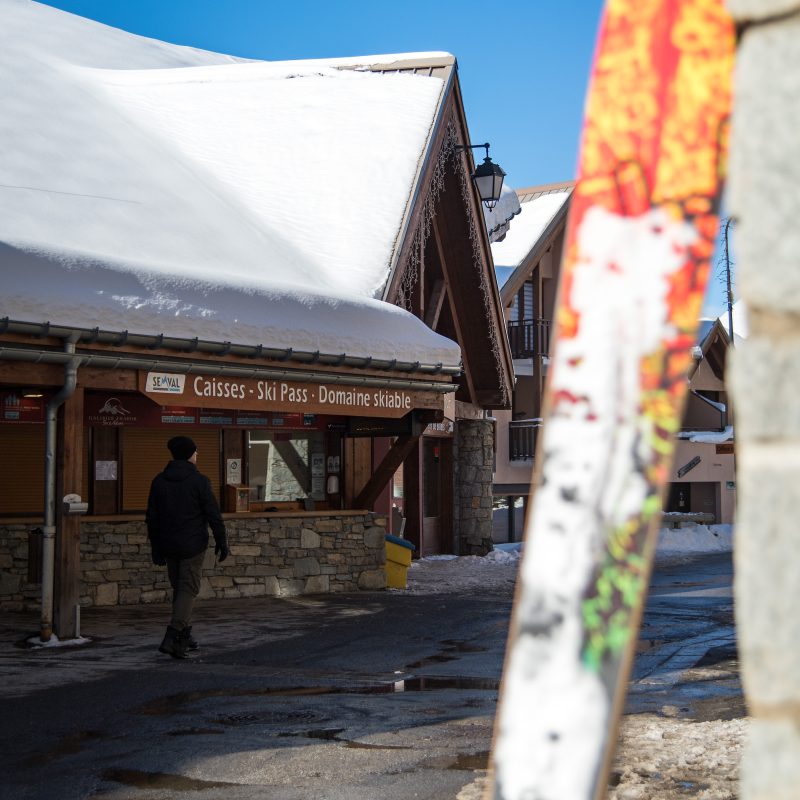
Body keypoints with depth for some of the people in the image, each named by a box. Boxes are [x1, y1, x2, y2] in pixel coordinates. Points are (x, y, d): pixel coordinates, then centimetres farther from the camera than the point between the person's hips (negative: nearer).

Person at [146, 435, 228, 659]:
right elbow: (214, 515, -12)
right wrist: (222, 543, -1)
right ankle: (171, 639, -14)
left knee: (179, 589, 17)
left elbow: (152, 518, 6)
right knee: (188, 590, -2)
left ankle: (184, 637, 23)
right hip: (193, 547, -5)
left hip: (169, 546, 5)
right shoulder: (199, 481, -11)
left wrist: (156, 549, 13)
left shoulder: (159, 481, 3)